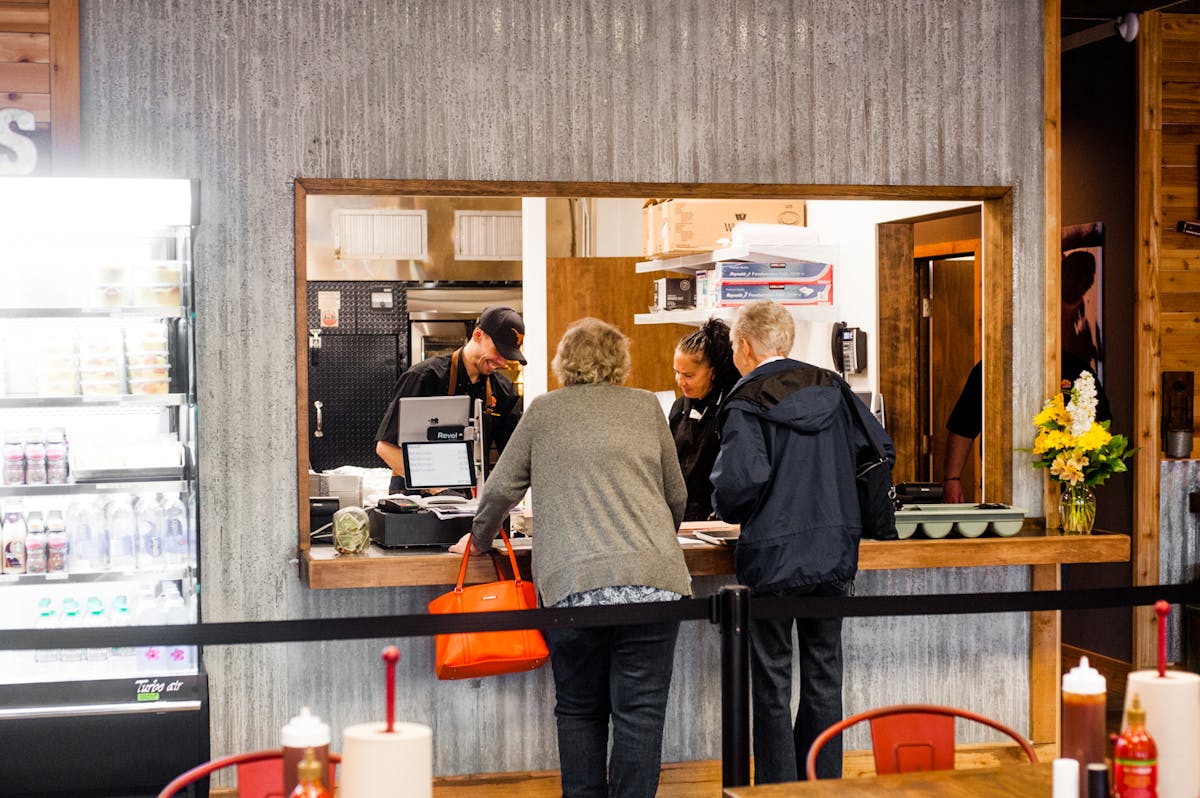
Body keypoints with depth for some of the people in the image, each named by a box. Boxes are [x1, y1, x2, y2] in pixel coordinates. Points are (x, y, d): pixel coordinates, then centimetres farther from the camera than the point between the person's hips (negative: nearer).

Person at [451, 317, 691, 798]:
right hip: (652, 578, 1)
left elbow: (501, 489, 13)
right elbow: (677, 496, 21)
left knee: (579, 711, 12)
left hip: (574, 583, 0)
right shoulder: (645, 406, 15)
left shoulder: (544, 411, 12)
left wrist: (480, 540, 31)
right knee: (641, 713, 3)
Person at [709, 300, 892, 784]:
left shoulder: (746, 403, -12)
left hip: (774, 558, -5)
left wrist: (728, 509, -3)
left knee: (772, 681, 5)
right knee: (824, 677, 13)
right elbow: (881, 451, 8)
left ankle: (778, 785, 10)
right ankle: (824, 782, 20)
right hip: (836, 554, 5)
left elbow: (743, 479, -24)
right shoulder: (831, 389, 7)